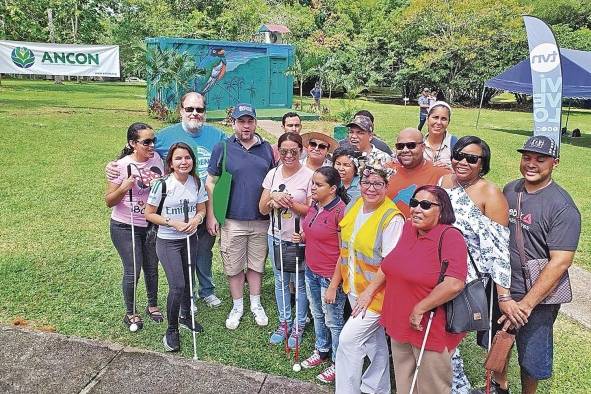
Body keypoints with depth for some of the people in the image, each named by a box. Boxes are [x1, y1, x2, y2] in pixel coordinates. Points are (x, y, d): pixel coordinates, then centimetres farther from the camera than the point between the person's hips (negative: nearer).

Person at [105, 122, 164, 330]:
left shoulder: (157, 159, -4)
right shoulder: (122, 165, -16)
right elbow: (109, 201, -12)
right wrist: (124, 188, -28)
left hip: (151, 225, 4)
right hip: (125, 227, -4)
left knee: (152, 268, 16)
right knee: (132, 272, 0)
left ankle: (152, 305, 38)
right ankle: (130, 312, 24)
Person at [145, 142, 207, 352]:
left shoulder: (197, 183, -4)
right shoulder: (162, 184, -16)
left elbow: (202, 209, 7)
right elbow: (149, 214, -10)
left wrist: (196, 219, -16)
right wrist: (173, 223, -20)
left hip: (190, 239, 5)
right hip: (168, 242, -5)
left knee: (188, 281, 17)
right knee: (177, 285, -11)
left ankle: (185, 316, 42)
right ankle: (171, 330, 10)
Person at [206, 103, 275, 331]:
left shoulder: (266, 148, 6)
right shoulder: (222, 148, -2)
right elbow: (210, 183, 0)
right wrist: (210, 216, -4)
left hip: (261, 220, 2)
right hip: (232, 220, -2)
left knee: (256, 264, 14)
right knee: (234, 266, 9)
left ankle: (256, 304, 31)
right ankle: (237, 306, 27)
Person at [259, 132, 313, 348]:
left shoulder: (309, 176, -12)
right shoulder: (273, 174, 3)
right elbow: (262, 209, 4)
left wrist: (290, 203, -22)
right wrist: (273, 199, -16)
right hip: (276, 236, 5)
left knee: (299, 283, 8)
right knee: (280, 281, 16)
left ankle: (299, 326, 26)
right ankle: (284, 322, 33)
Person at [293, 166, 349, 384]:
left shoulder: (340, 211, -21)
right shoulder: (314, 206, 3)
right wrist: (301, 237, -1)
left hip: (330, 276, -8)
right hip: (311, 271, 8)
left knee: (333, 320, 7)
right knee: (317, 314, 23)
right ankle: (321, 351, 43)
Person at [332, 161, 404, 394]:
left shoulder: (392, 218, -19)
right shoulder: (353, 208, 1)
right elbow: (345, 251, 8)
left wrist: (369, 292, -19)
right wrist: (334, 285, 9)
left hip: (377, 292, -6)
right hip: (353, 288, 7)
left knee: (348, 339, -6)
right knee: (374, 341, 21)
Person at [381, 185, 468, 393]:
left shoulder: (450, 237, -19)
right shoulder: (408, 228, 2)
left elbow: (454, 285, -31)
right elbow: (390, 264, 17)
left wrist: (419, 310, -22)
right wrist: (371, 289, 15)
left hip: (432, 330, -6)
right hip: (399, 325, 7)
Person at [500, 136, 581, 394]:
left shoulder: (562, 206, -17)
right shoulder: (509, 190, 1)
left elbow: (560, 262, -21)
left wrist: (525, 305, -23)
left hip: (537, 298, -5)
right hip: (500, 289, 5)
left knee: (530, 359, 12)